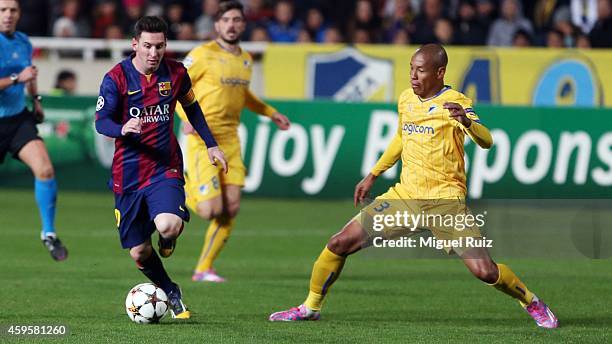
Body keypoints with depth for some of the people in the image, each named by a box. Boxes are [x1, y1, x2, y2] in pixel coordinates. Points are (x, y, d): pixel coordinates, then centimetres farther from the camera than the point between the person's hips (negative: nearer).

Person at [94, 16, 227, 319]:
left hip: (166, 168, 0)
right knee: (138, 252, 2)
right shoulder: (117, 77, -7)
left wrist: (211, 144, 20)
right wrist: (122, 129, -33)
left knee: (168, 225, -28)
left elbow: (191, 107, 19)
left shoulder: (175, 73, 1)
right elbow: (101, 121, -12)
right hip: (128, 173, 0)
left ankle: (168, 239, 12)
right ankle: (171, 294, 31)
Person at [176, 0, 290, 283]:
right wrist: (187, 116, -24)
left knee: (231, 208, 0)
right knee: (211, 210, -15)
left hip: (230, 140, 7)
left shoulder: (245, 60, 13)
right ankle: (182, 194, 19)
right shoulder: (203, 55, -9)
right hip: (203, 139, -7)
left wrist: (270, 112, 28)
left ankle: (204, 269, 12)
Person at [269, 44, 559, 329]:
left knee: (484, 271, -16)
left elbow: (486, 142, -25)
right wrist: (372, 176, 26)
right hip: (405, 196, 5)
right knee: (339, 244, -2)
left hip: (445, 200, -5)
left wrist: (466, 121, -45)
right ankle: (310, 307, 17)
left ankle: (532, 303, 11)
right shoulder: (406, 99, 9)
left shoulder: (454, 102, -10)